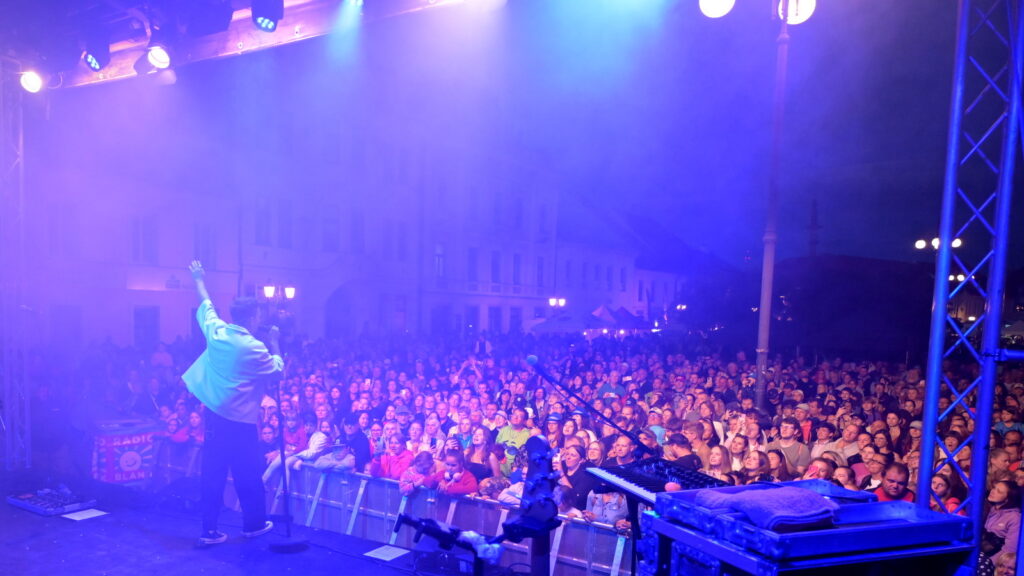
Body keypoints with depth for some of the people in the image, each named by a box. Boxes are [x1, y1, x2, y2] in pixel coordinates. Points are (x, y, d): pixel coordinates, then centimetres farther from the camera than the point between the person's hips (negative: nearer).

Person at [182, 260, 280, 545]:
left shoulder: (215, 331, -2)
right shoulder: (254, 348, -16)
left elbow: (206, 305, 17)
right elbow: (278, 369, -3)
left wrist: (199, 280, 32)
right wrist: (274, 344, 8)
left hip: (215, 414, 6)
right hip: (240, 420, -6)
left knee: (213, 473, 11)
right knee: (247, 473, 9)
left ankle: (209, 529, 16)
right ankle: (254, 524, 22)